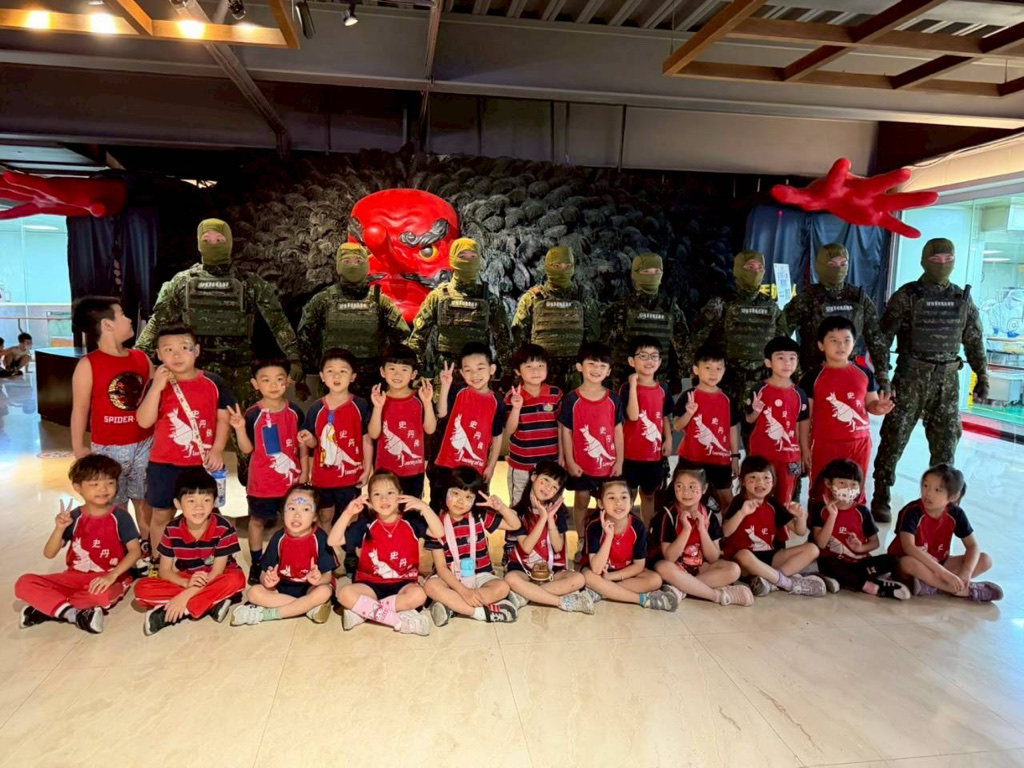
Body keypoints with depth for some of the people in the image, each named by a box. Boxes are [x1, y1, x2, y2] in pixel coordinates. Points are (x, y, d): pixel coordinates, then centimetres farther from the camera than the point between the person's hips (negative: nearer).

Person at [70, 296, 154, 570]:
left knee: (143, 498, 17)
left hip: (144, 444, 4)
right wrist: (79, 448, -4)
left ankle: (147, 547, 33)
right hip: (108, 449, -4)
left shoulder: (142, 358, 2)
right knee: (114, 505, 9)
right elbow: (80, 409, -6)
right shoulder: (88, 365, -10)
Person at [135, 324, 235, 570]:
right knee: (161, 514, 13)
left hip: (202, 464, 0)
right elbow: (144, 421, -12)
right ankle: (158, 563, 31)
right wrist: (156, 387, -21)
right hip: (164, 464, 0)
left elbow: (223, 417, 1)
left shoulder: (213, 382, -3)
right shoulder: (157, 384, -4)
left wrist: (217, 450, -8)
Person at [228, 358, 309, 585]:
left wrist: (304, 472, 3)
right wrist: (240, 428, -25)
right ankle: (256, 563, 29)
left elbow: (303, 444, 4)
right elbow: (247, 449, -9)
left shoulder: (295, 412, -4)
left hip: (292, 479, 2)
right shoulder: (252, 414, -11)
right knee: (258, 520, 13)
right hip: (262, 481, -1)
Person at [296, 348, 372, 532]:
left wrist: (367, 469, -6)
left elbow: (367, 439, -5)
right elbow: (313, 443, 4)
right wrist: (309, 439, -19)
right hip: (323, 475, 2)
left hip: (350, 474, -2)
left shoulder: (360, 406, -9)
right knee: (326, 516, 17)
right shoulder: (316, 408, -4)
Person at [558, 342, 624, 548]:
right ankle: (582, 543, 27)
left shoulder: (613, 399, 0)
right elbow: (565, 432, -5)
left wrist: (619, 461, 0)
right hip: (581, 464, -2)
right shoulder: (571, 399, -7)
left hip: (608, 463, 2)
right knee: (581, 501, 11)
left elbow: (618, 431, 3)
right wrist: (570, 462, -7)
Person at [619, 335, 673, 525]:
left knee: (649, 495, 18)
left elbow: (665, 417, 14)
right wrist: (633, 385, -25)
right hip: (631, 452, -5)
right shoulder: (627, 388, -11)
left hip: (655, 452, 5)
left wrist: (668, 439, 2)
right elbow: (633, 416, -26)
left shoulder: (662, 388, 5)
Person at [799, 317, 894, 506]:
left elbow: (870, 403, 11)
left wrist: (879, 408, -14)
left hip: (859, 442, 3)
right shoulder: (813, 377, -5)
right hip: (825, 444, -3)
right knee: (822, 494, 6)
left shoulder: (864, 373, 4)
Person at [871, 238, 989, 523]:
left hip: (948, 378, 4)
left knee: (946, 441, 9)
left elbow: (974, 340, 15)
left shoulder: (963, 298, 9)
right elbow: (883, 336, -7)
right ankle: (881, 497, 9)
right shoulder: (907, 295, -4)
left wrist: (982, 375, 12)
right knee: (894, 438, -2)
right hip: (911, 376, -4)